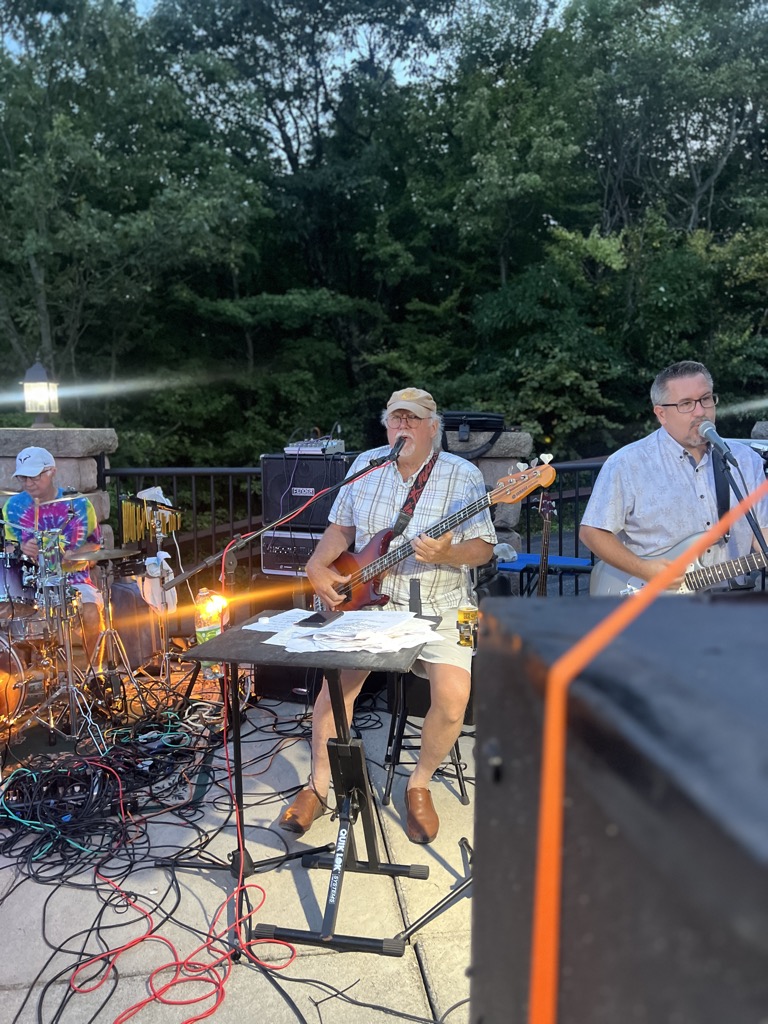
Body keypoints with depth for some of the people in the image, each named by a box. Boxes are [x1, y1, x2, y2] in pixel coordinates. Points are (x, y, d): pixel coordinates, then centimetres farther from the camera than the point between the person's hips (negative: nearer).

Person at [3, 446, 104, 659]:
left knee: (91, 611, -29)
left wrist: (71, 557, -14)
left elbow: (94, 544, 6)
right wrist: (22, 550, -14)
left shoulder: (78, 503, 0)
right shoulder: (13, 506, 4)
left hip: (74, 579, -1)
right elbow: (9, 548, 10)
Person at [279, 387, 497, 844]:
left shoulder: (464, 476, -6)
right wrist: (318, 566, 0)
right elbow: (341, 526, 15)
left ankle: (419, 785, 9)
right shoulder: (365, 466, 6)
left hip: (437, 608, -2)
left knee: (453, 697, -19)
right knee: (336, 680, -15)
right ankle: (319, 787, 7)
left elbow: (484, 548, -5)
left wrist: (447, 555, -25)